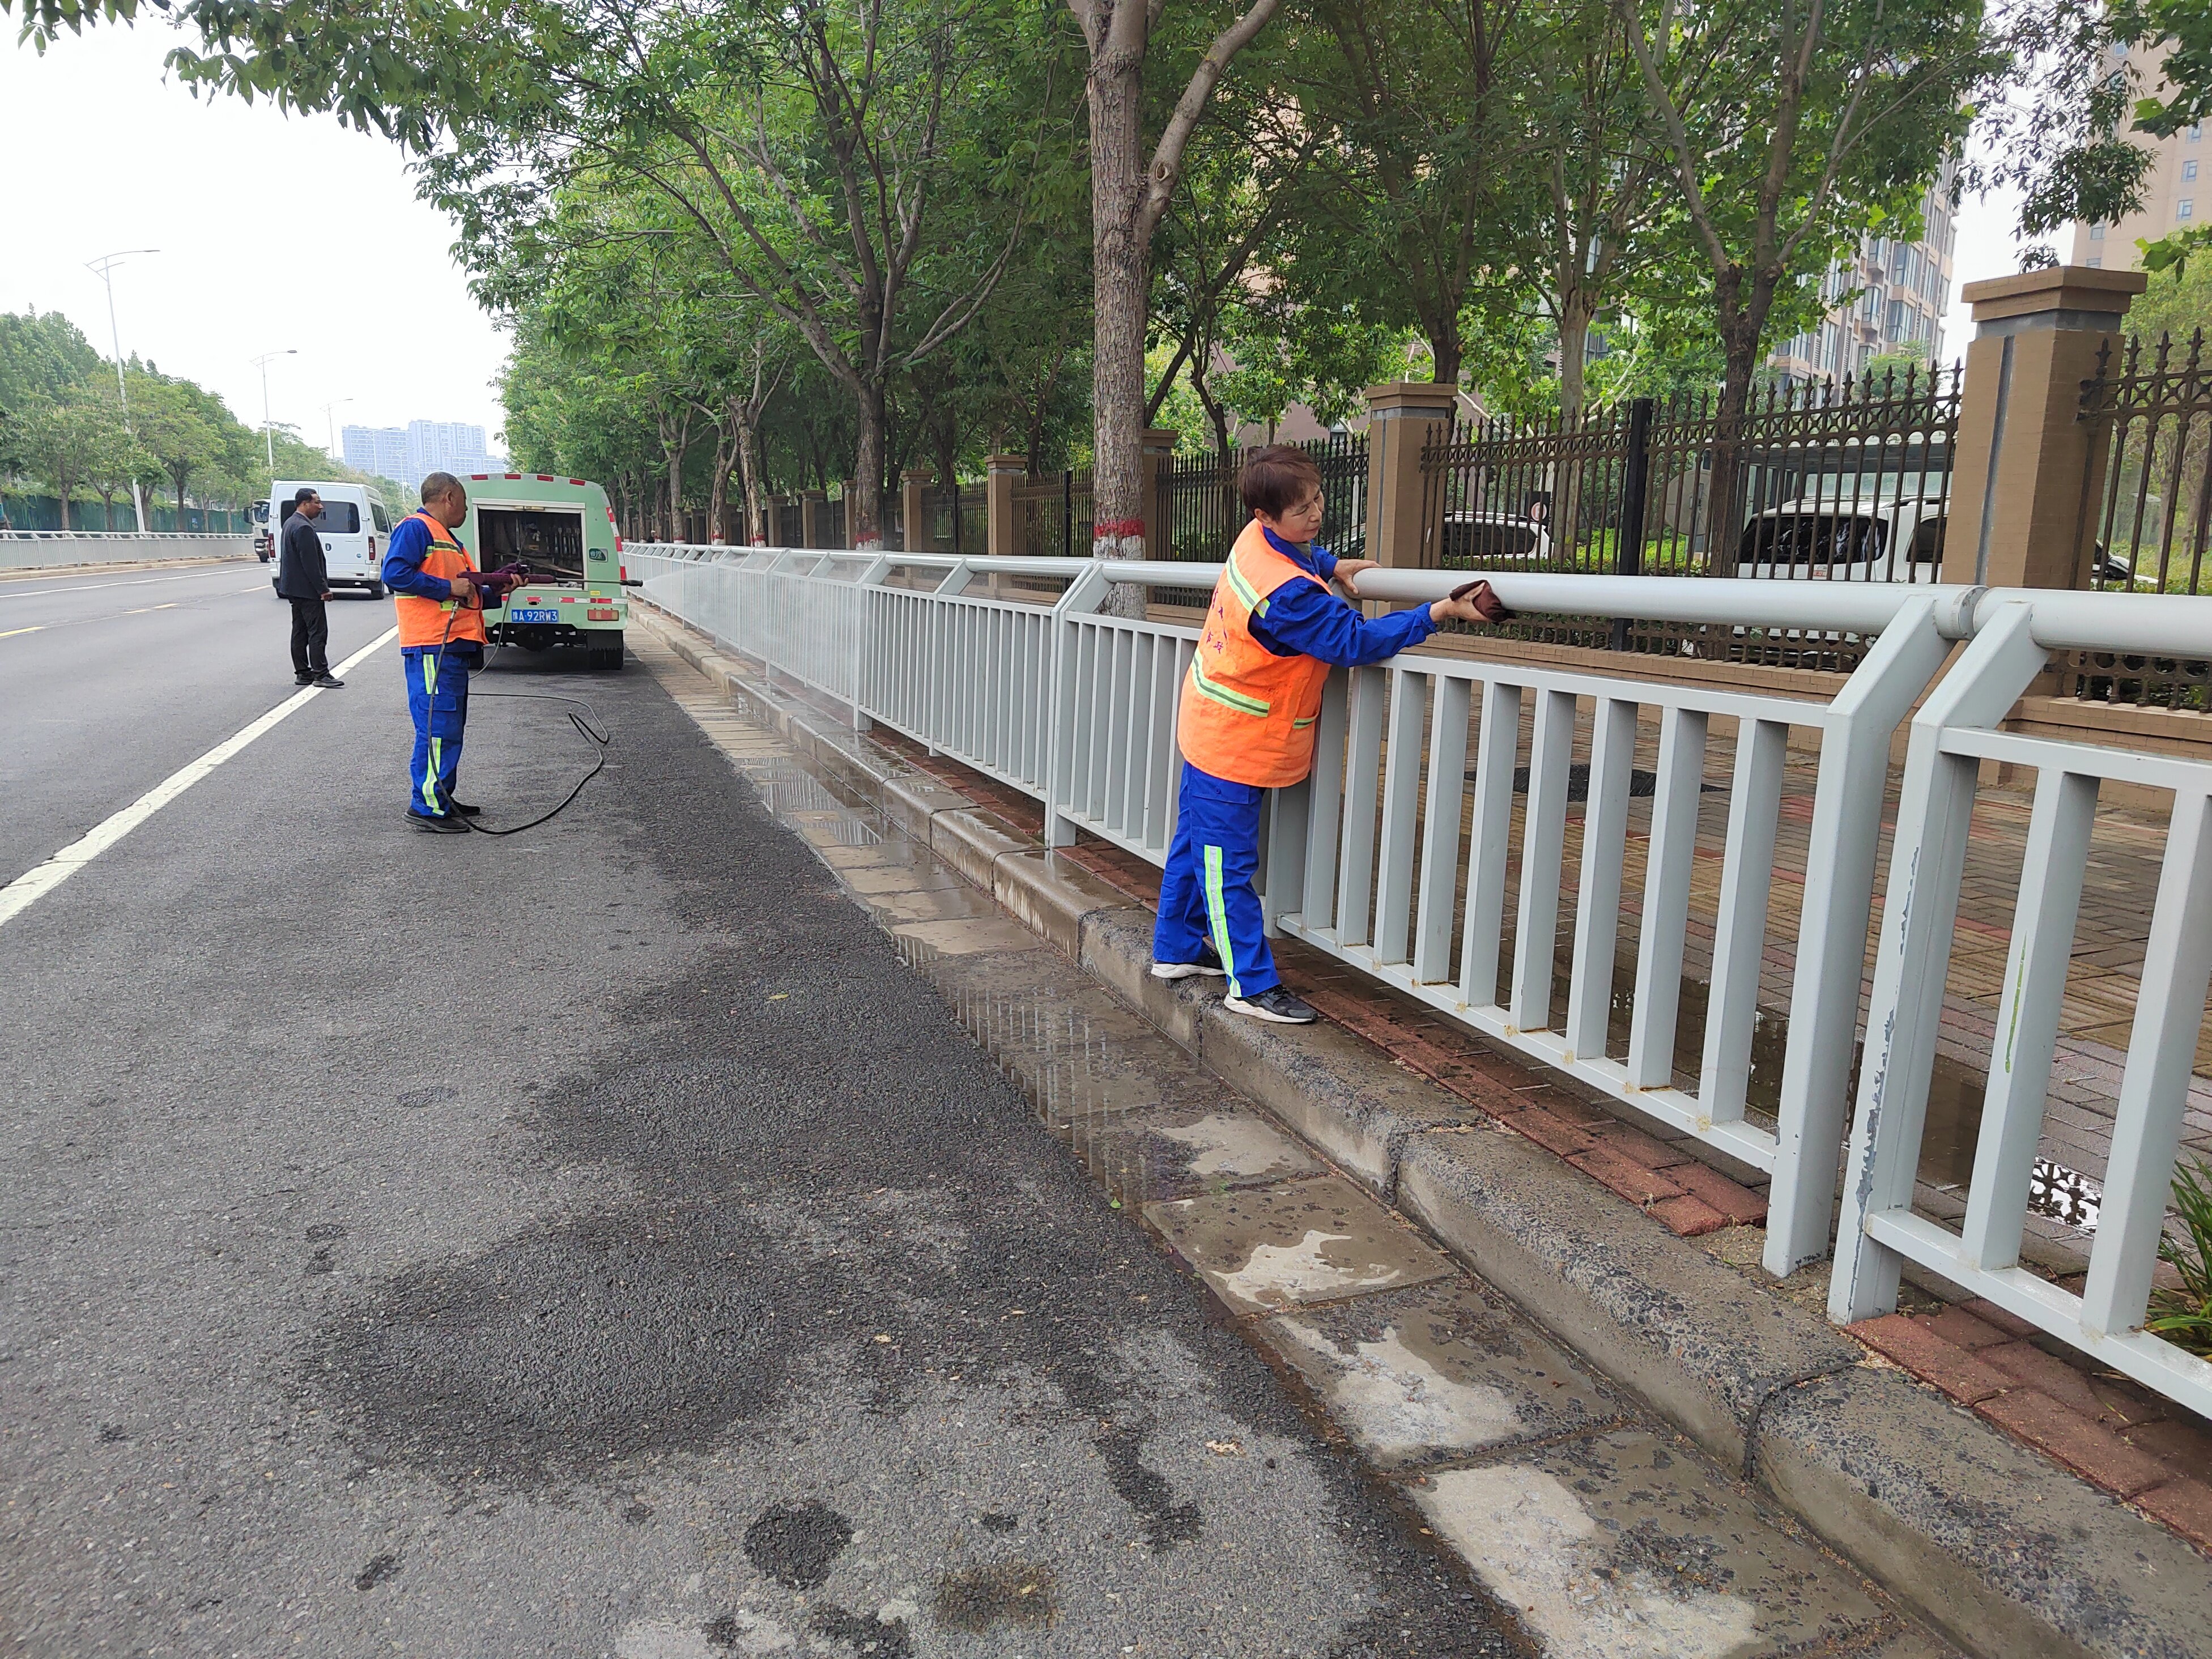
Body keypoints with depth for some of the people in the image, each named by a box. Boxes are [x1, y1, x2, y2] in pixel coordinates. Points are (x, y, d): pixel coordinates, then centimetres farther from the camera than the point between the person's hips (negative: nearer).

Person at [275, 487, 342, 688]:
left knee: (300, 632, 12)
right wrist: (323, 589, -19)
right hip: (307, 589, -11)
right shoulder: (304, 528, -19)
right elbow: (310, 563, -22)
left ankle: (302, 673, 16)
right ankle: (320, 674, -8)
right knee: (318, 632, -8)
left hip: (294, 588, 11)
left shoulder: (291, 523, 15)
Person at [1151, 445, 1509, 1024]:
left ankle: (1176, 951, 33)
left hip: (1208, 730, 10)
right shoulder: (1289, 594, -29)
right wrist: (1440, 613, -25)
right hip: (1238, 746, -10)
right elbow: (1356, 641, -24)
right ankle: (1251, 985, 7)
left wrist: (1334, 567, 10)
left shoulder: (1257, 539, 0)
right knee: (1228, 862, -2)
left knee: (1197, 843, 19)